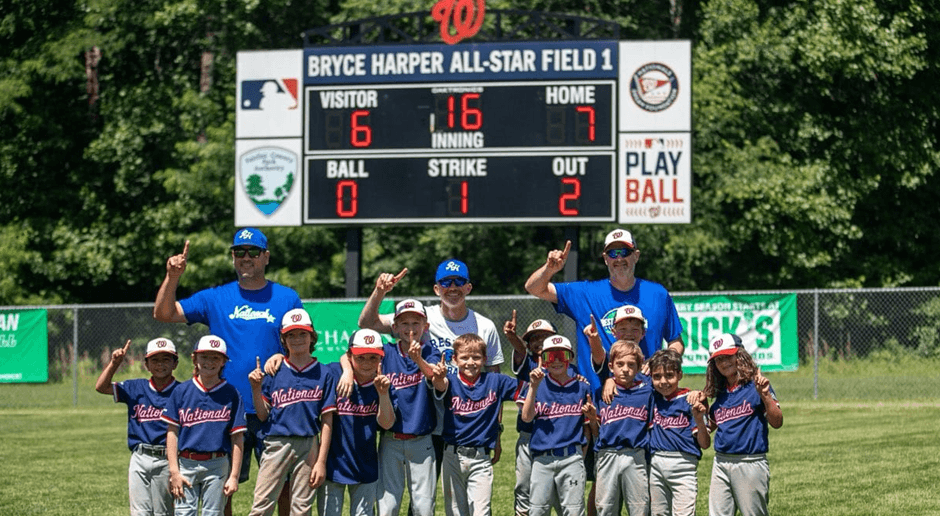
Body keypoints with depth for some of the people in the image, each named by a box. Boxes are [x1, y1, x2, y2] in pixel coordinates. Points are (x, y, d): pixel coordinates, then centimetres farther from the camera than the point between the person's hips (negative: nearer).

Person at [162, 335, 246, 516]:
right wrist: (174, 471, -3)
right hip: (186, 464, 0)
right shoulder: (182, 391, 5)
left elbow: (237, 439, 3)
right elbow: (172, 433, 4)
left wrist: (234, 476, -2)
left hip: (217, 466, 0)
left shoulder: (231, 394, 4)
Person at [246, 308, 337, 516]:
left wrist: (321, 461, -4)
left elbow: (327, 421, 1)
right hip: (276, 444, 0)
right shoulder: (274, 373, 7)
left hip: (308, 447, 0)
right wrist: (256, 388, -8)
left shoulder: (324, 374, 3)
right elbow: (263, 415, 8)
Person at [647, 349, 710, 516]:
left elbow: (705, 444, -5)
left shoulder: (689, 401, -5)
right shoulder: (653, 398, 8)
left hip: (683, 466, -5)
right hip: (656, 465, 5)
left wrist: (699, 420, -20)